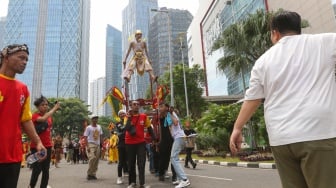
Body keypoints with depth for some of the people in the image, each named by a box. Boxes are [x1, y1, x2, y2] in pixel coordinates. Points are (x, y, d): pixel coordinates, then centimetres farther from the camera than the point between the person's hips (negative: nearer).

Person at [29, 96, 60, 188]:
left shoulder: (49, 116, 11)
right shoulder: (35, 115, -9)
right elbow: (43, 119, -33)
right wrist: (54, 109, -26)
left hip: (47, 146, 6)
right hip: (36, 146, -6)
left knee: (46, 169, 9)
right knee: (37, 169, -3)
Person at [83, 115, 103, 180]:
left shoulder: (99, 127, 13)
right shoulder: (88, 127, -3)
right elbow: (85, 137, -7)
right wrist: (87, 146, -16)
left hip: (98, 145, 6)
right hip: (91, 144, -5)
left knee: (96, 160, 5)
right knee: (92, 158, -20)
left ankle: (93, 174, 15)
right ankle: (89, 174, -6)